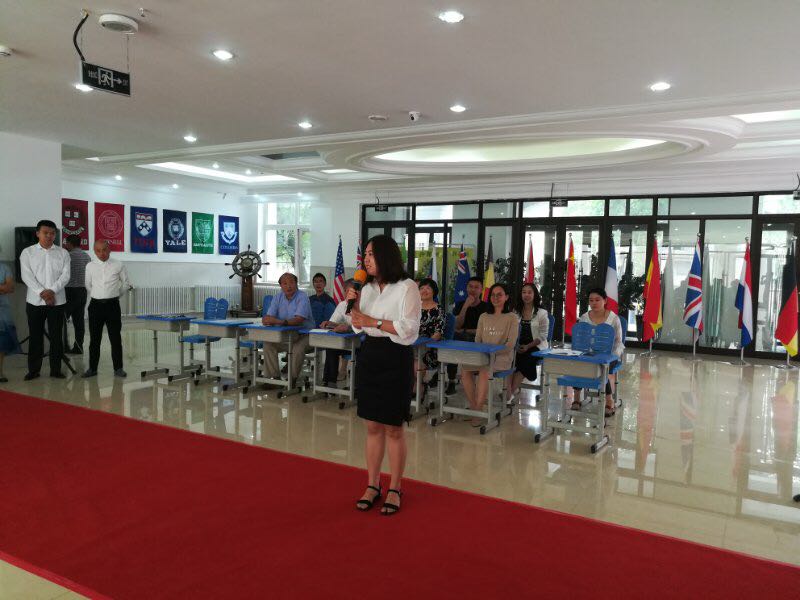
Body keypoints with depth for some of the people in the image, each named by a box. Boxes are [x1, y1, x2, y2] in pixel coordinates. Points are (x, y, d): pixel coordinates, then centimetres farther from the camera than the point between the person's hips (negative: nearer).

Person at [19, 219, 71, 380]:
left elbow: (65, 275, -2)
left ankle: (56, 369, 10)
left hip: (57, 301, 1)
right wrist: (42, 292, -16)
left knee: (56, 336, 3)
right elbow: (27, 276, -4)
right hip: (35, 301, 0)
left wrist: (52, 291, -15)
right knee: (35, 336, 4)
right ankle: (33, 369, 13)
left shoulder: (63, 253, 7)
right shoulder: (27, 252, 5)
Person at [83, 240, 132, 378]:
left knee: (115, 338, 2)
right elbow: (88, 286, 16)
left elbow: (126, 283, 11)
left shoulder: (118, 266, -1)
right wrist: (96, 296, 14)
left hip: (112, 305, -2)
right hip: (95, 305, 2)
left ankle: (118, 368, 9)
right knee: (94, 339, 8)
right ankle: (92, 368, 17)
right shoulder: (90, 266, 4)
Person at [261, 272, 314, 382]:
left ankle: (293, 378, -14)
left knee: (298, 348, -33)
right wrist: (266, 320, -30)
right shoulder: (278, 297, 4)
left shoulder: (302, 297, -15)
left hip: (304, 333, -6)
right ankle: (274, 377, -6)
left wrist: (279, 321, -41)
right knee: (268, 344, -13)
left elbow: (298, 320, -28)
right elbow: (269, 317, -3)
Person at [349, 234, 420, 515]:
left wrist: (374, 322, -16)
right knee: (372, 426, 12)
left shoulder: (407, 287, -10)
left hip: (395, 358, -6)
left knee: (393, 428, 4)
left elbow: (408, 328, -17)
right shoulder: (368, 288, 11)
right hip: (369, 355, 6)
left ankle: (395, 489, 19)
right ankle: (372, 485, 24)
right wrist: (354, 304, -1)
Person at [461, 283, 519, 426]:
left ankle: (478, 411, -25)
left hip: (502, 357, -4)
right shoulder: (484, 317, 18)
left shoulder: (512, 318, 4)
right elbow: (477, 340, 16)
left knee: (484, 371, -34)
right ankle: (473, 407, -18)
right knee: (465, 369, -25)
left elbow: (510, 344, -5)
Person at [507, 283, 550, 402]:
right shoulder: (516, 312, 14)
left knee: (524, 360, -32)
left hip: (536, 346, -3)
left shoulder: (542, 313, 2)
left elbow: (542, 336, -3)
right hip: (519, 346, 3)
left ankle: (511, 393, -29)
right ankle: (510, 392, -38)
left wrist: (528, 346, -15)